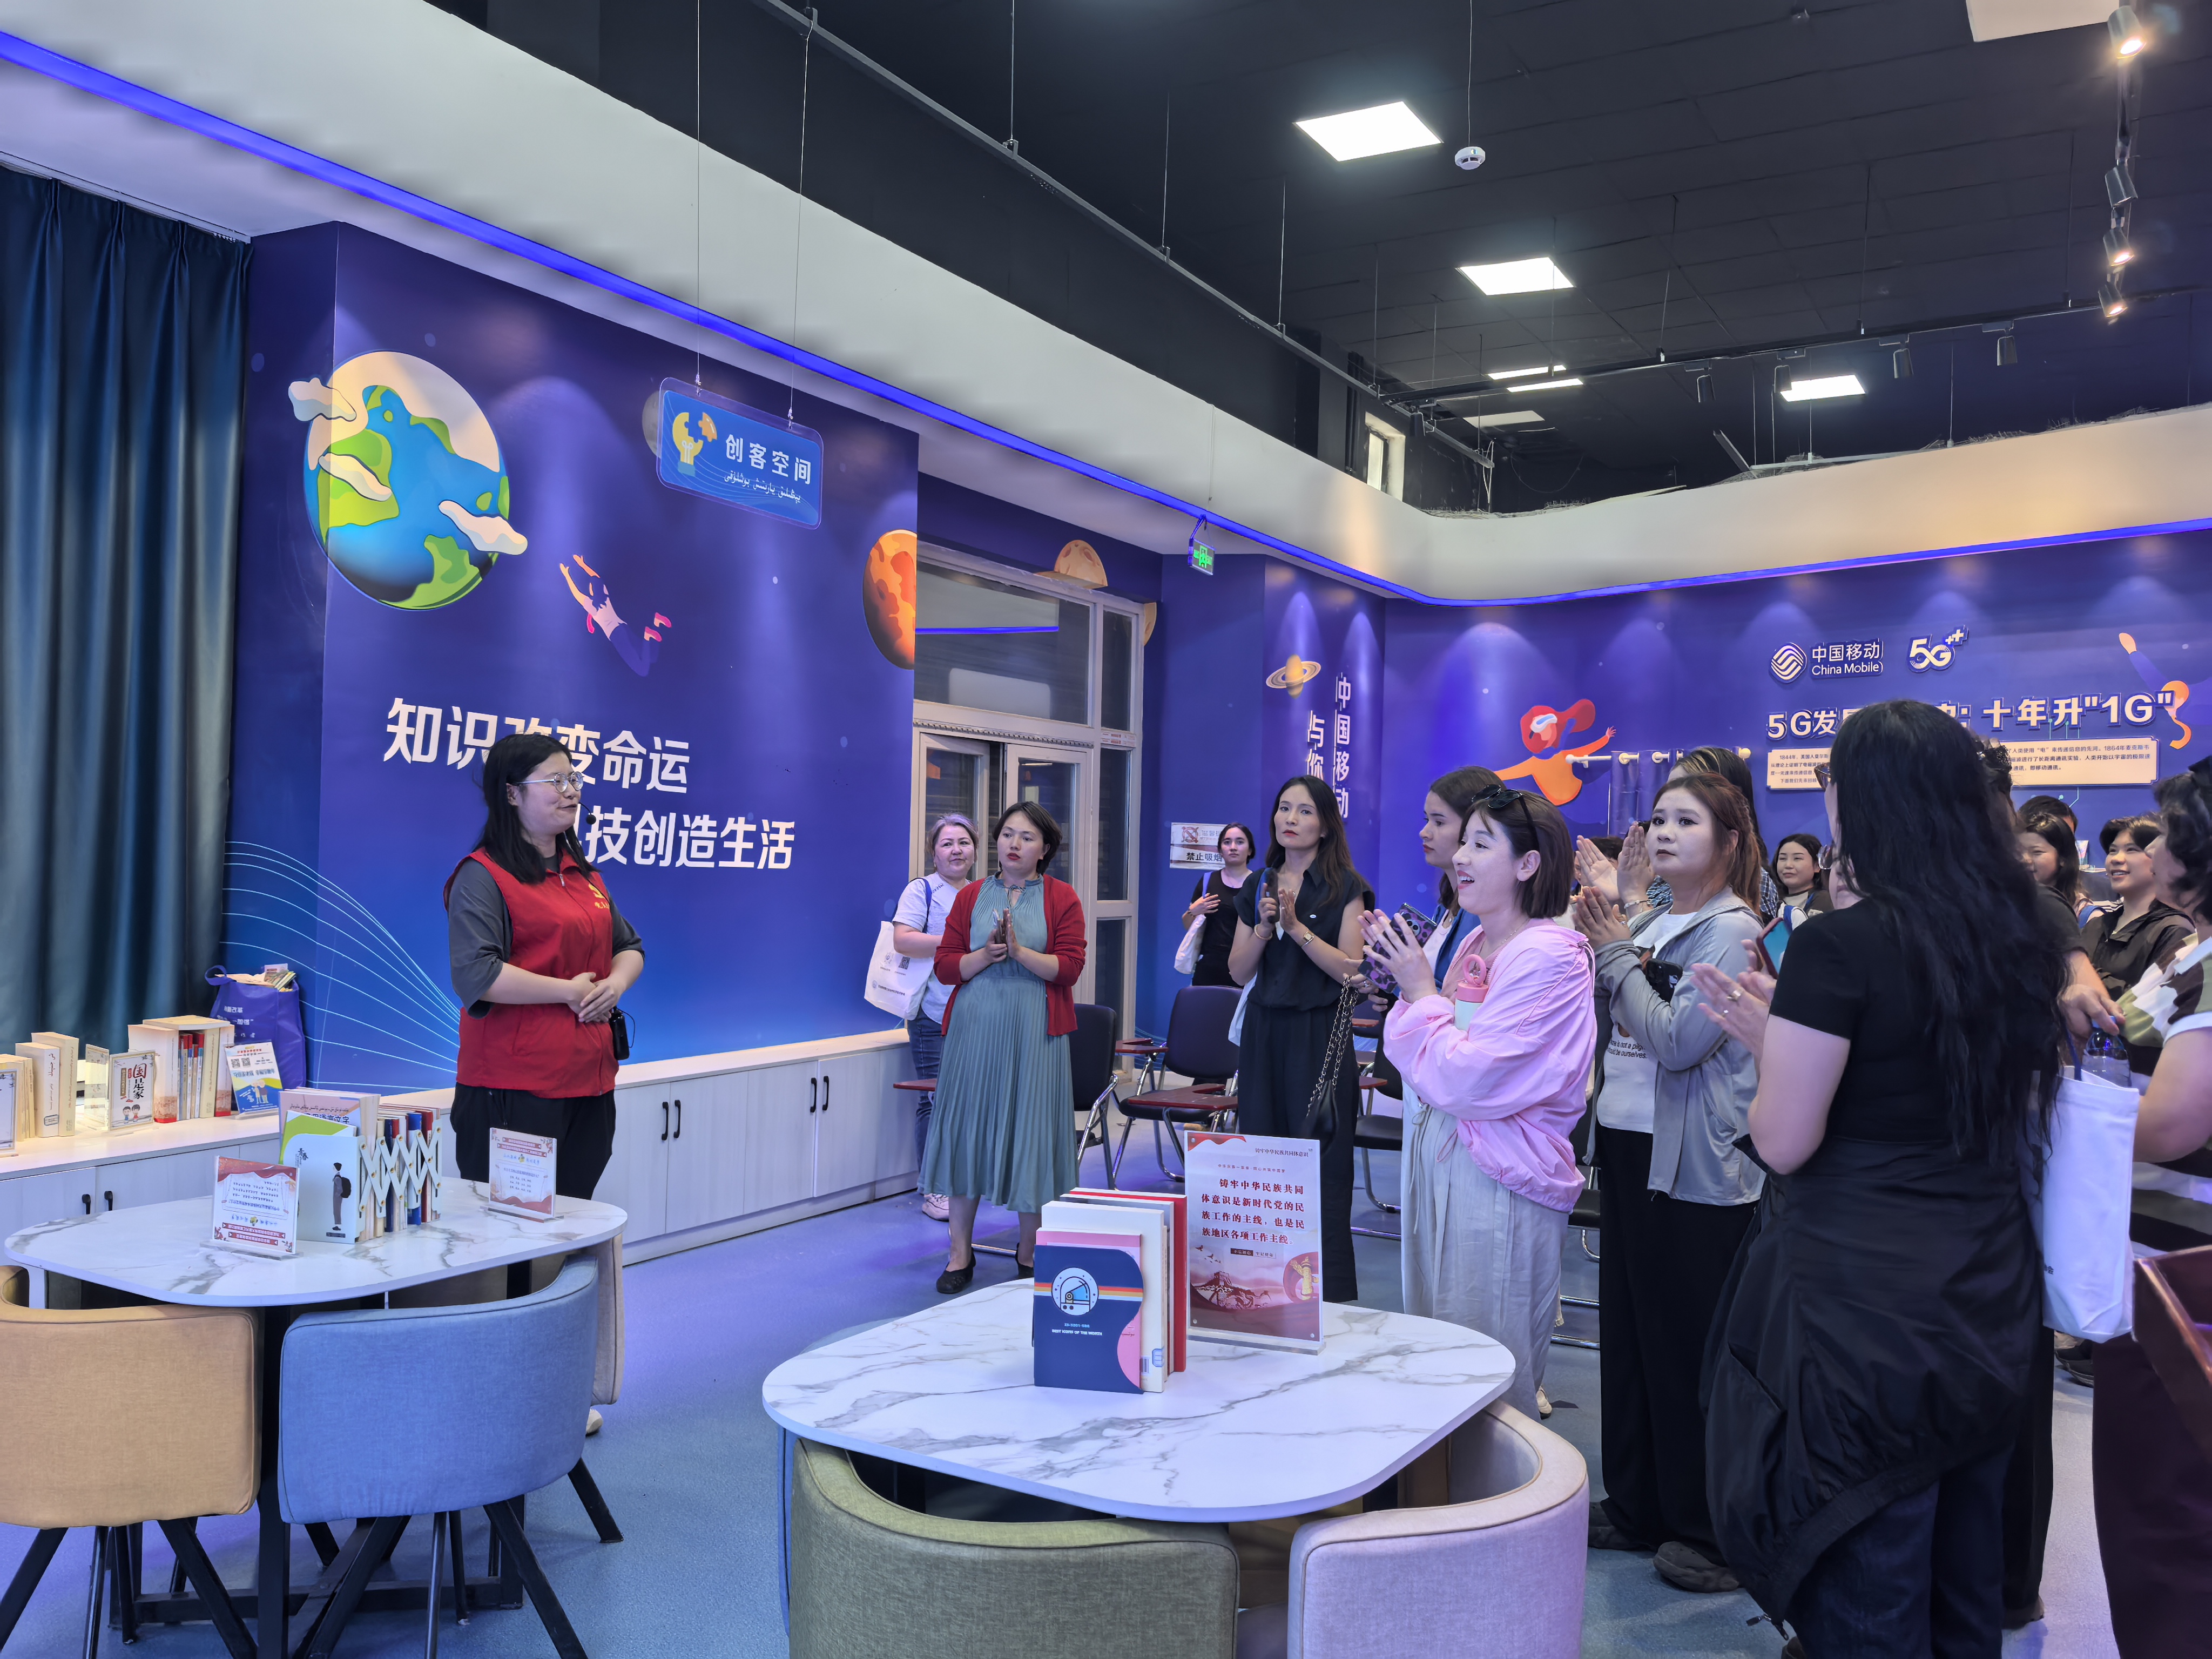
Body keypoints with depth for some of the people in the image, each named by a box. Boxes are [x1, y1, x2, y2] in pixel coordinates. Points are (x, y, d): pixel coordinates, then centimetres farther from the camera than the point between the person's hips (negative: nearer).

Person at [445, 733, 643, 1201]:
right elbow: (476, 974, -19)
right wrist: (570, 991, -14)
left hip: (590, 1082, 7)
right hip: (513, 1090, -7)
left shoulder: (582, 873, 17)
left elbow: (629, 946, 24)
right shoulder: (483, 876, -7)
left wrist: (616, 984, 1)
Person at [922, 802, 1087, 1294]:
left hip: (1034, 1032, -2)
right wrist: (986, 954, -12)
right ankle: (960, 1253, 14)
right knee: (967, 1128, 3)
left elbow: (1069, 968, -6)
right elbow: (946, 966, 5)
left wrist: (1021, 951, -18)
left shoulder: (1061, 898, 3)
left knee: (1029, 1133, 2)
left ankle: (1030, 1255, 16)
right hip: (974, 1028, 2)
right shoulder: (971, 896, 10)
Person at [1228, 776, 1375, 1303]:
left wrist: (1297, 926, -16)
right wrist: (1263, 928, -8)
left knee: (1322, 1166, -5)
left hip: (1320, 1034, -5)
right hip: (1264, 1031, 5)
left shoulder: (1344, 887, -3)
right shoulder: (1259, 887, 11)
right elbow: (1239, 972, 9)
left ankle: (1328, 1294, 3)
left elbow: (1350, 969, -11)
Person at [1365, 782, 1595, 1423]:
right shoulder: (1476, 944, 9)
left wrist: (1421, 990, -12)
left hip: (1500, 1182, -9)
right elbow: (1431, 1061, 13)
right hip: (1439, 1159, 9)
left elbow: (1465, 1079, -23)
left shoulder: (1549, 956, -17)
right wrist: (1407, 979, 4)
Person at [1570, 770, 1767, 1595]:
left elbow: (1678, 1041, -21)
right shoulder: (1649, 923, 11)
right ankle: (1636, 1504, 28)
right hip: (1628, 1147, 8)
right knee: (1628, 1330, 14)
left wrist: (1617, 954, -11)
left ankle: (1710, 1528, 15)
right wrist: (1602, 946, 1)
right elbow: (1613, 1026, 13)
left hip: (1696, 1165, -8)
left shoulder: (1731, 929, -12)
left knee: (1690, 1346, 1)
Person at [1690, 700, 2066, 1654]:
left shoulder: (1841, 946, -18)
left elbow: (1784, 1142, -17)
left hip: (1862, 1301, -7)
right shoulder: (2020, 942, 4)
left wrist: (1767, 1042, 2)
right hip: (1990, 1299, 7)